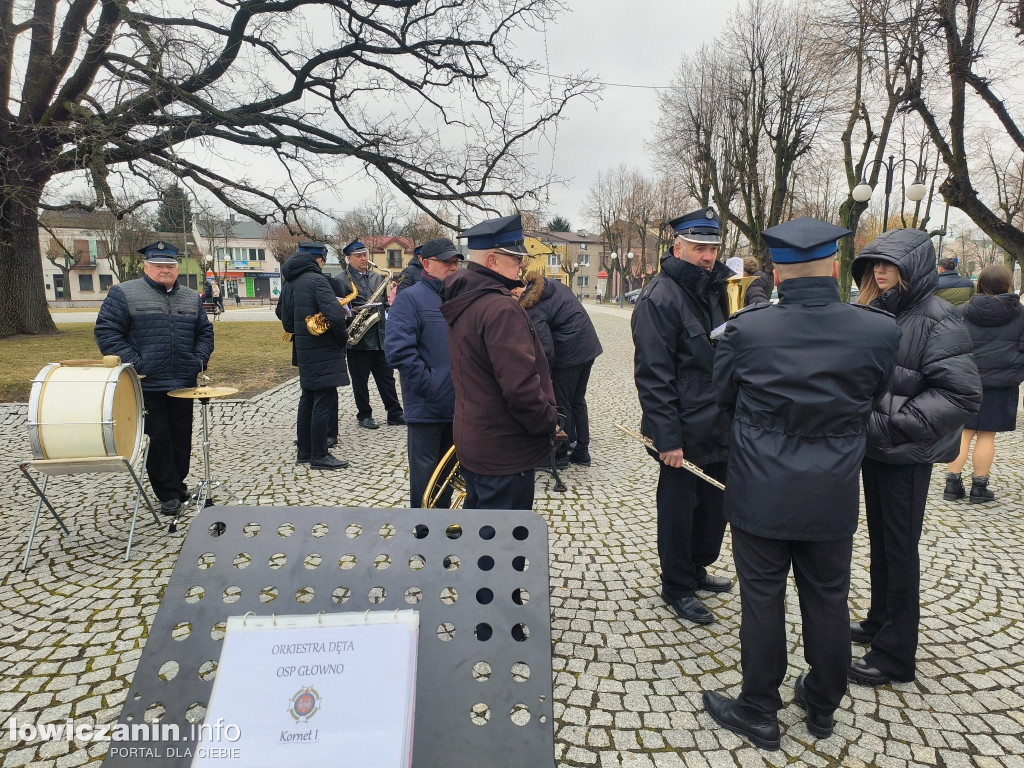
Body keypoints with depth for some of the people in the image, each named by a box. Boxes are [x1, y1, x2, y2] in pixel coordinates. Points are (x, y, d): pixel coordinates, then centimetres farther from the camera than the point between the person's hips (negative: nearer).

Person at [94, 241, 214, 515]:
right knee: (158, 439, 1)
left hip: (183, 384, 4)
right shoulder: (124, 294, -3)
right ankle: (168, 494, 12)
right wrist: (133, 363, -14)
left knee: (182, 438, 11)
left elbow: (205, 331, 19)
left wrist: (200, 359, 3)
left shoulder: (192, 298, 12)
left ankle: (178, 483, 28)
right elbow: (106, 331, -7)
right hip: (147, 385, -4)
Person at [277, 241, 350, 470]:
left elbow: (282, 313, 19)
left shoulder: (289, 283, 12)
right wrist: (343, 338, -11)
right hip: (322, 351, -9)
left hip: (303, 350, 9)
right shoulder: (316, 279, -15)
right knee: (324, 401, -3)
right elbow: (335, 313, -25)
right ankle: (319, 456, 2)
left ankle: (303, 452, 23)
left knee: (308, 399, 17)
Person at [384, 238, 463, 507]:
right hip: (427, 407, -7)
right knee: (425, 474, 5)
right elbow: (398, 350, -20)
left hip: (458, 404, 7)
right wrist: (430, 386, -19)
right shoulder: (410, 298, -9)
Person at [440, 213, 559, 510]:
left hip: (471, 439, 9)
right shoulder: (501, 308, -23)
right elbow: (521, 384, -29)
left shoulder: (462, 302, 8)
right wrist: (548, 423, -13)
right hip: (505, 451, -9)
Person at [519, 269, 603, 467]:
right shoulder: (554, 285, 8)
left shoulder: (534, 310, -19)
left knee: (561, 405, 7)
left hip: (569, 354, -9)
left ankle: (561, 455, 18)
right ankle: (582, 452, 27)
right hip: (589, 347, 9)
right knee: (578, 401, 19)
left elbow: (546, 350, -26)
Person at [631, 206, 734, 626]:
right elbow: (653, 374, -21)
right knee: (678, 509, 7)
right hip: (685, 431, -9)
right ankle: (677, 587, 25)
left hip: (719, 427, 9)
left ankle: (697, 569, 40)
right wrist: (667, 437, -22)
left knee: (715, 502, 19)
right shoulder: (660, 298, -16)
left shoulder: (713, 289, 12)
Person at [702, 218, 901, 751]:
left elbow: (724, 398, 1)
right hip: (834, 499, 2)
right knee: (828, 602, 19)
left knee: (762, 601, 12)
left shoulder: (744, 330, -15)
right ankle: (822, 707, 40)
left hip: (760, 495, -2)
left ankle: (759, 713, 28)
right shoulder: (879, 331, -10)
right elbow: (875, 398, 6)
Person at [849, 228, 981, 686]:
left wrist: (889, 424, -25)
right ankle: (880, 621, 38)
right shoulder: (878, 313, 5)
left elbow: (963, 394, -22)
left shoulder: (937, 320, -16)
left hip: (907, 454, -7)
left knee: (899, 548, 4)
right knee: (880, 541, 20)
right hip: (873, 447, 7)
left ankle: (895, 655, 18)